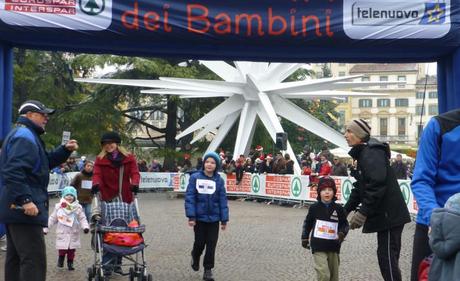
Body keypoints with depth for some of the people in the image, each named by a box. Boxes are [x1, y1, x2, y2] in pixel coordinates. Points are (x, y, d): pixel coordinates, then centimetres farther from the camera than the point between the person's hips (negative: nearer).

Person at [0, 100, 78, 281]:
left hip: (15, 207, 11)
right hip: (24, 209, -11)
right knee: (34, 260, -12)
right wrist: (25, 200, -30)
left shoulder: (25, 135, 21)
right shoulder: (25, 136, -13)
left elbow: (44, 163, 26)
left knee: (15, 258, 16)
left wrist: (65, 150, 14)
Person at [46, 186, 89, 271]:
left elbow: (82, 219, 1)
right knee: (62, 250, -4)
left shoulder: (78, 208, 1)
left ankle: (70, 263, 20)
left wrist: (85, 227, -16)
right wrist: (46, 228, 6)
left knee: (71, 251, 6)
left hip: (73, 234, 1)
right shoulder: (58, 207, 0)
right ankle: (60, 260, 21)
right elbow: (52, 219, 7)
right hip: (62, 233, -1)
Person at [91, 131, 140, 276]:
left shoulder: (129, 158, 5)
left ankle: (117, 263, 21)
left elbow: (135, 173, -6)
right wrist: (96, 184, -31)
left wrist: (134, 184, -27)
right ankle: (107, 264, -6)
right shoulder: (100, 160, 4)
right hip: (108, 200, -2)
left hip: (125, 200, 2)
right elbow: (97, 174, -9)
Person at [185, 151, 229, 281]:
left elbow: (223, 201, 1)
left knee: (211, 245, 5)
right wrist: (191, 216, -13)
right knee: (200, 243, 8)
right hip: (199, 217, -1)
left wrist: (224, 219, -1)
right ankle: (195, 257, 40)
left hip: (214, 218, 1)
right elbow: (189, 197, -7)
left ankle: (208, 270, 18)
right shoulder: (195, 177, -6)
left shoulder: (219, 180, -1)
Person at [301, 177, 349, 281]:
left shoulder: (338, 209, 0)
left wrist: (342, 233, -11)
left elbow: (345, 224, 8)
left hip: (333, 247, 2)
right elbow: (307, 223, 11)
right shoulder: (314, 208, -1)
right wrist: (305, 238, 14)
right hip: (318, 247, -2)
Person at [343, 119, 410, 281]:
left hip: (389, 214, -10)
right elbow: (360, 187, 22)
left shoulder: (372, 152, -15)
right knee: (387, 255, 15)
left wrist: (362, 212, -26)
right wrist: (346, 210, 18)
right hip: (385, 214, 10)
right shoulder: (363, 153, 18)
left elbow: (377, 184, -26)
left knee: (387, 256, -6)